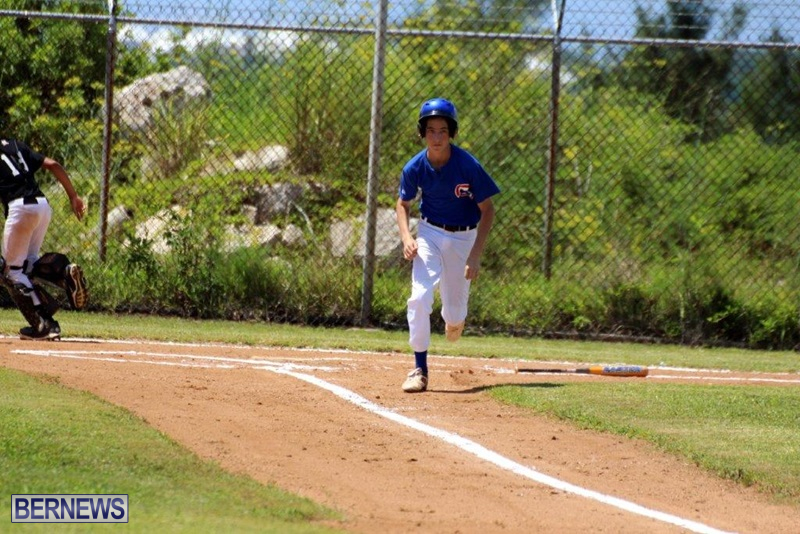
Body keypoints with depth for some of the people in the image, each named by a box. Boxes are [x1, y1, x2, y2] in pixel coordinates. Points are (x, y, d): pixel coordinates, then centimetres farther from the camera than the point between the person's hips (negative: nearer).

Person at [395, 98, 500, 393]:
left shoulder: (468, 166, -22)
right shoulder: (415, 168, -14)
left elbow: (487, 210, -13)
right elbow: (403, 204, 4)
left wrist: (476, 254, -20)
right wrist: (406, 237, -16)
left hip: (464, 237, -1)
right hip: (430, 233, 1)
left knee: (454, 311, 6)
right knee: (420, 296, -20)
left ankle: (454, 320, 46)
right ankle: (419, 369, -12)